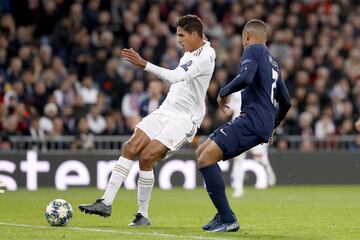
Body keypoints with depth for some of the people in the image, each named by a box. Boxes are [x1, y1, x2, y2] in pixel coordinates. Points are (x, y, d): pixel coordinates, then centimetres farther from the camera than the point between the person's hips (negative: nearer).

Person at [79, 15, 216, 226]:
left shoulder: (206, 56, -16)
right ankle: (106, 203, -7)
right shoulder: (189, 53, 14)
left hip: (184, 119, -8)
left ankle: (143, 215, -5)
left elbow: (176, 76, -29)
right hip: (166, 111, 8)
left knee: (146, 157, -19)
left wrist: (143, 64, -33)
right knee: (130, 149, -7)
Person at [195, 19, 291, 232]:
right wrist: (271, 127, 42)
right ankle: (223, 215, 9)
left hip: (253, 119, -9)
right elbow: (286, 102, 29)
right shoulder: (273, 62, 26)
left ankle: (227, 219, -18)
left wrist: (224, 92, -4)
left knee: (206, 158, -16)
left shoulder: (253, 50, -1)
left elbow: (246, 77, -21)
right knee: (202, 153, 13)